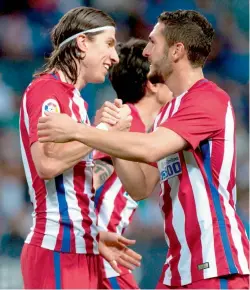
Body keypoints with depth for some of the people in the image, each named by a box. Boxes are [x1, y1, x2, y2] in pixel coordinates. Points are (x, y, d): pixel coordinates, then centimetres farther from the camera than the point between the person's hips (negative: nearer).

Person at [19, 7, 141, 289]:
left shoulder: (73, 98, 17)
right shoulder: (46, 89, -9)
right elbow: (46, 162, -25)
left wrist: (95, 236, 14)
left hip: (80, 250, 9)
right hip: (58, 251, -9)